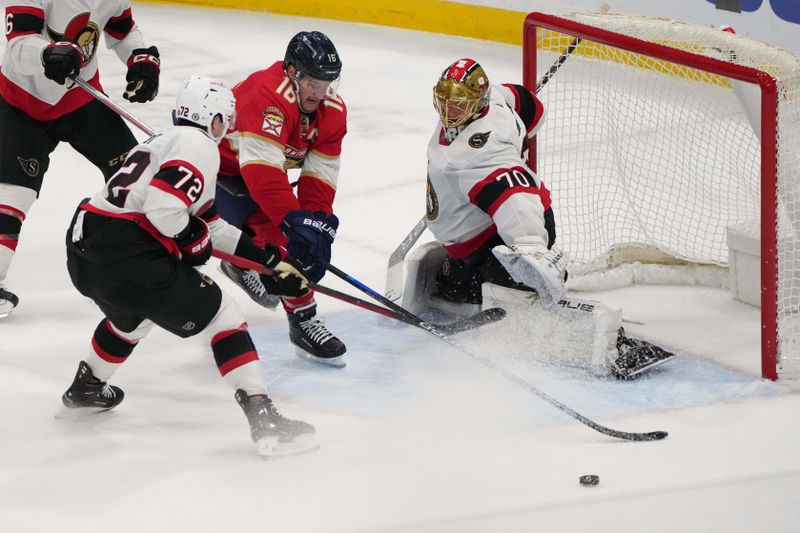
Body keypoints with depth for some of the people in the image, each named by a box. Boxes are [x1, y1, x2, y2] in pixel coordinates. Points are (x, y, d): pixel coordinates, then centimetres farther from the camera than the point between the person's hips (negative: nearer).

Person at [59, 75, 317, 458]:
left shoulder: (162, 142, 28)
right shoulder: (200, 146, -3)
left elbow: (209, 224, 29)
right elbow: (164, 206, -20)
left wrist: (268, 260, 28)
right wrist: (191, 240, -1)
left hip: (83, 247, 9)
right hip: (126, 252, -9)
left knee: (133, 317, 39)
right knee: (222, 317, -2)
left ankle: (85, 390, 55)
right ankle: (264, 421, -10)